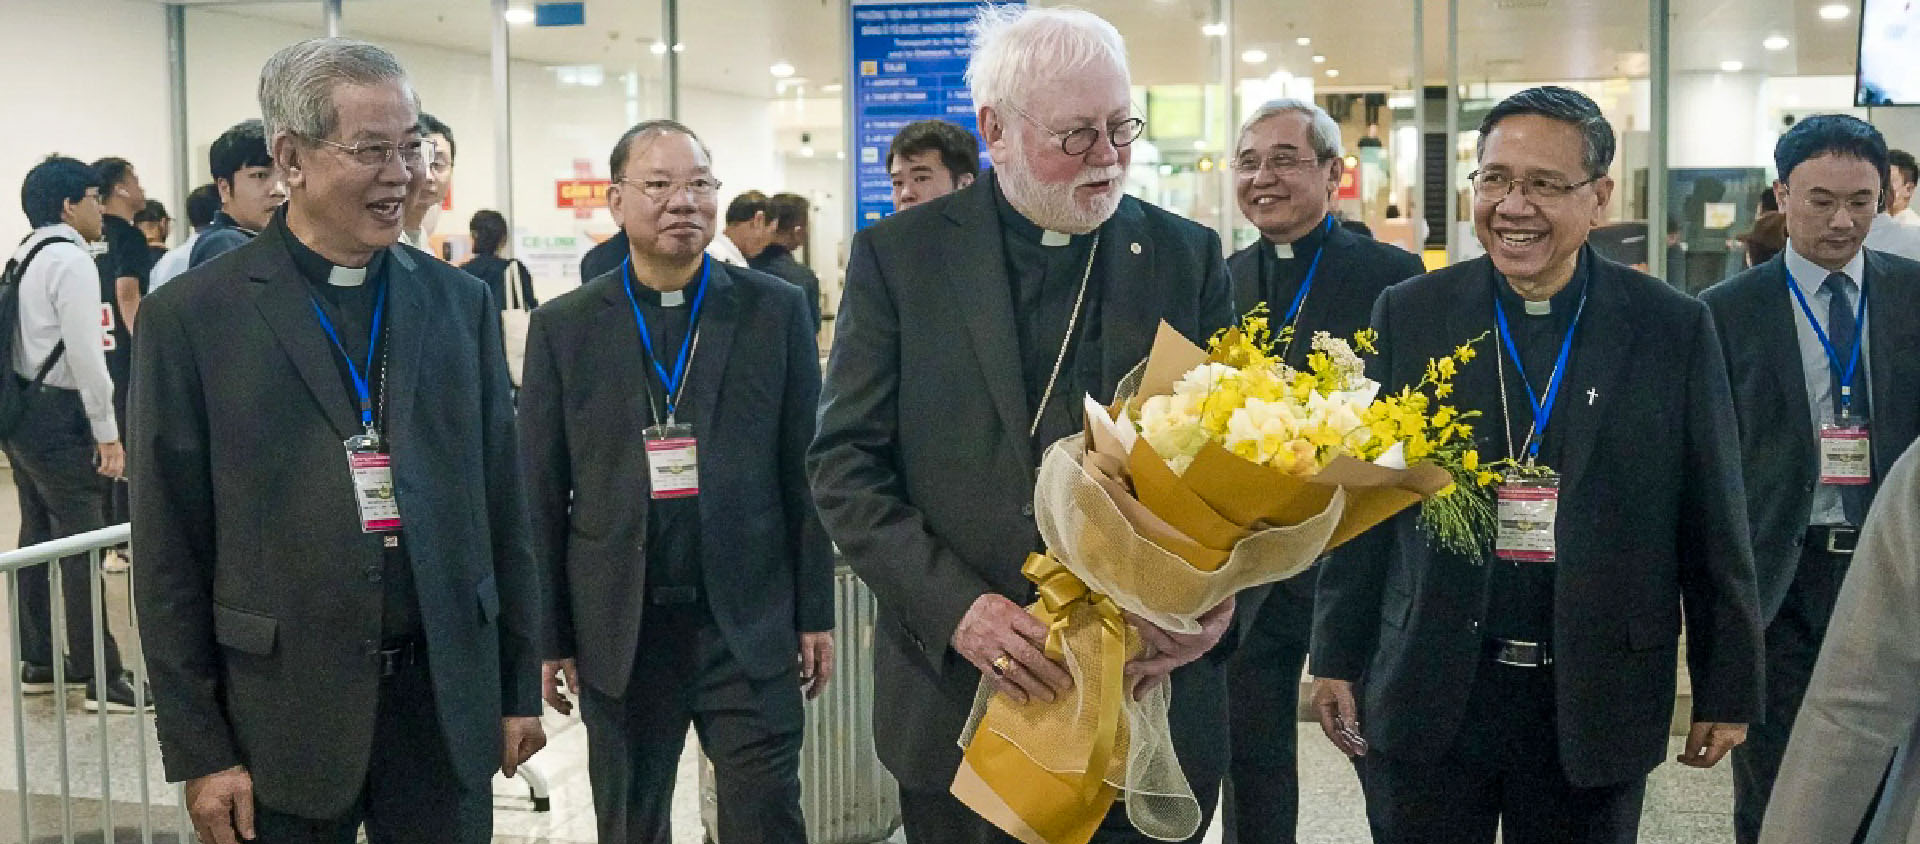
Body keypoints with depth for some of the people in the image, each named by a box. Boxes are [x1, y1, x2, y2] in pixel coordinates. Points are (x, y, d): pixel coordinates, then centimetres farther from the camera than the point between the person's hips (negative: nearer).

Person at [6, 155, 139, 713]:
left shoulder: (26, 257, 14)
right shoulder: (72, 260, -15)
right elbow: (85, 354, -20)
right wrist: (108, 434, -16)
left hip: (21, 414, 10)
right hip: (58, 417, -10)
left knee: (38, 538, 17)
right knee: (80, 548, -6)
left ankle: (37, 661, 28)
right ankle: (103, 679, -3)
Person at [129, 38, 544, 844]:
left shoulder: (461, 303, 6)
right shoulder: (193, 316, -4)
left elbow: (502, 512, 9)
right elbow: (169, 554, -3)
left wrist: (520, 689, 9)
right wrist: (198, 750, -4)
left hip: (447, 694, 3)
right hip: (283, 709, -2)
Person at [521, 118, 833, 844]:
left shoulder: (775, 311, 2)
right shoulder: (563, 328, 2)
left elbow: (805, 471, 3)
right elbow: (542, 494, 4)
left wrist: (816, 614, 1)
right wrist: (549, 637, 2)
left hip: (751, 624, -1)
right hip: (619, 631, 1)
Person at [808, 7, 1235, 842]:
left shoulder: (1189, 257, 5)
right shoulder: (897, 256, 0)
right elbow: (844, 462, -3)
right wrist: (956, 607, -16)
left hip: (1151, 690, 1)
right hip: (962, 699, -1)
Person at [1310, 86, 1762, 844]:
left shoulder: (1674, 328, -2)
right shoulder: (1409, 315, 1)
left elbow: (1712, 525, 2)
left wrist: (1727, 690, 3)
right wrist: (1337, 657, 3)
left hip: (1596, 703, 0)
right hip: (1426, 694, 1)